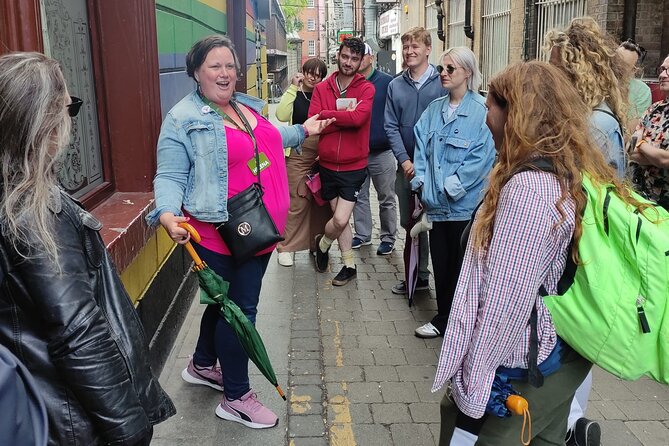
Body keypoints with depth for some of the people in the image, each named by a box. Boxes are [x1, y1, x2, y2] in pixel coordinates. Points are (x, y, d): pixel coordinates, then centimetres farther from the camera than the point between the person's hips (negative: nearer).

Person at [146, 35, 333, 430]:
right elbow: (170, 177, -14)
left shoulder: (249, 106, 12)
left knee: (228, 303, 20)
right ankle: (237, 398, 17)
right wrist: (168, 215, -31)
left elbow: (267, 141, 32)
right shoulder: (183, 119, -11)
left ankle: (202, 366, 43)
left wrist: (303, 131, 40)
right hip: (220, 234, -8)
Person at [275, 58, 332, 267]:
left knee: (322, 202, 8)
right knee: (297, 202, -5)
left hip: (322, 156, 3)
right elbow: (282, 116, -17)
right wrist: (294, 87, -14)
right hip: (298, 155, -3)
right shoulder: (294, 94, 3)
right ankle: (286, 247, 5)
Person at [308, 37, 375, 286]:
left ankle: (323, 243, 25)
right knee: (339, 218, 12)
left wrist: (327, 115, -16)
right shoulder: (322, 89, 1)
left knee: (341, 220, -7)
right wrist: (346, 116, -16)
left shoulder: (366, 89, -5)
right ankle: (349, 266, 28)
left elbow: (358, 118, -23)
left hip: (353, 166, -3)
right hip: (327, 165, 3)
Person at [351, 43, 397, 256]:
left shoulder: (387, 82, -5)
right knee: (359, 196, 12)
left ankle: (388, 237, 19)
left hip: (382, 152, -3)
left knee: (386, 198, 7)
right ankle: (362, 234, 25)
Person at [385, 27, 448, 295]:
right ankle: (416, 276, 25)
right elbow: (391, 127, 4)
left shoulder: (442, 83, -4)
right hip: (406, 166, 4)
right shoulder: (395, 86, 7)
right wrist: (405, 161, -8)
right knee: (410, 223, 11)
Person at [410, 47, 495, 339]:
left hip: (464, 203, -5)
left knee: (460, 264, 6)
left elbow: (482, 156, -14)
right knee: (440, 260, 12)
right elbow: (422, 148, 12)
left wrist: (451, 186, -14)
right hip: (436, 203, 6)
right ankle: (443, 318, 26)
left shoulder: (481, 111, -10)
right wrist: (421, 181, 0)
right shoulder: (434, 109, 10)